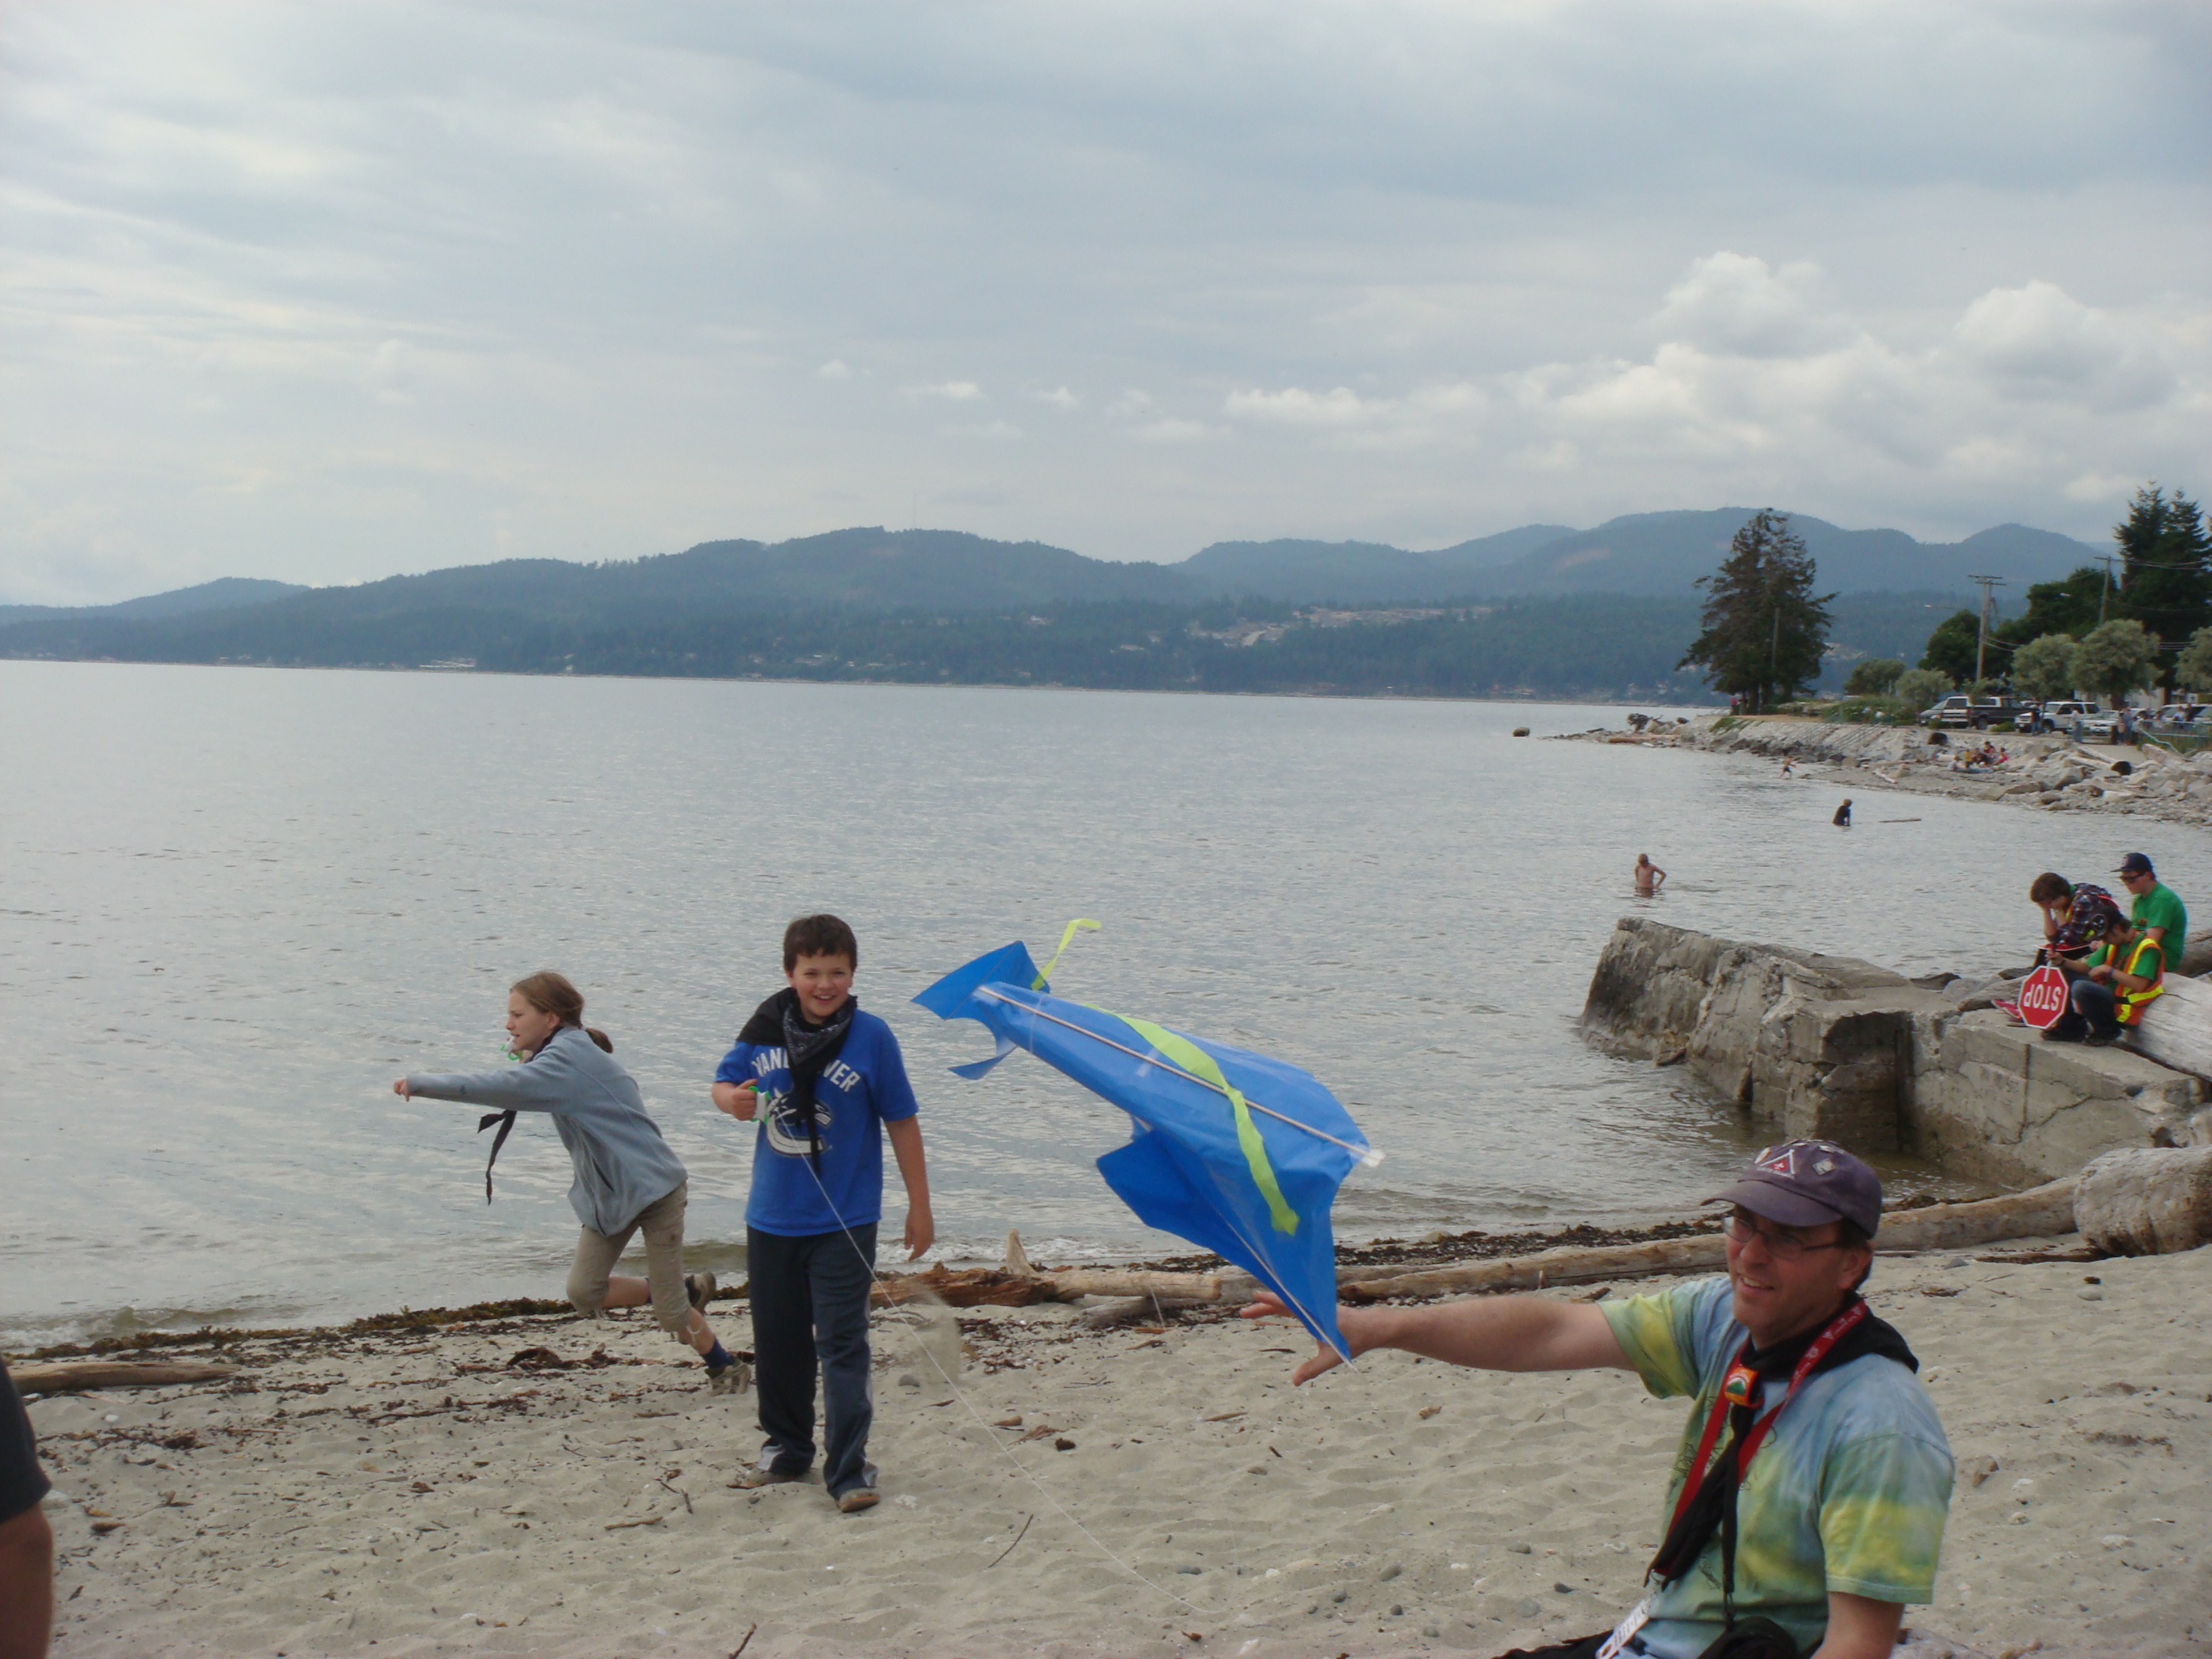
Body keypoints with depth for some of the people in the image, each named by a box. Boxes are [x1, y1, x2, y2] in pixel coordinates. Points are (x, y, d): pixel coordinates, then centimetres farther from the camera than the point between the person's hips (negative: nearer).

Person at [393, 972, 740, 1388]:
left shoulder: (566, 1062, -23)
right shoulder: (571, 1055, 8)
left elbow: (500, 1086, -35)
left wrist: (420, 1085, -35)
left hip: (654, 1188, -9)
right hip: (607, 1194, 9)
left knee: (670, 1311, -2)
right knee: (584, 1294, 1)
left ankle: (726, 1369, 22)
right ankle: (687, 1291, 19)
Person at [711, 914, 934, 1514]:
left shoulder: (871, 1036, -9)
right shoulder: (766, 1030, -1)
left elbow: (901, 1121, -4)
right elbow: (724, 1083, 11)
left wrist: (919, 1207, -2)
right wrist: (733, 1099, -15)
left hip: (844, 1223, -4)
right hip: (772, 1218, 4)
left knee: (841, 1344, -7)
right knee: (778, 1342, 16)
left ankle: (848, 1469, 0)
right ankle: (786, 1448, 33)